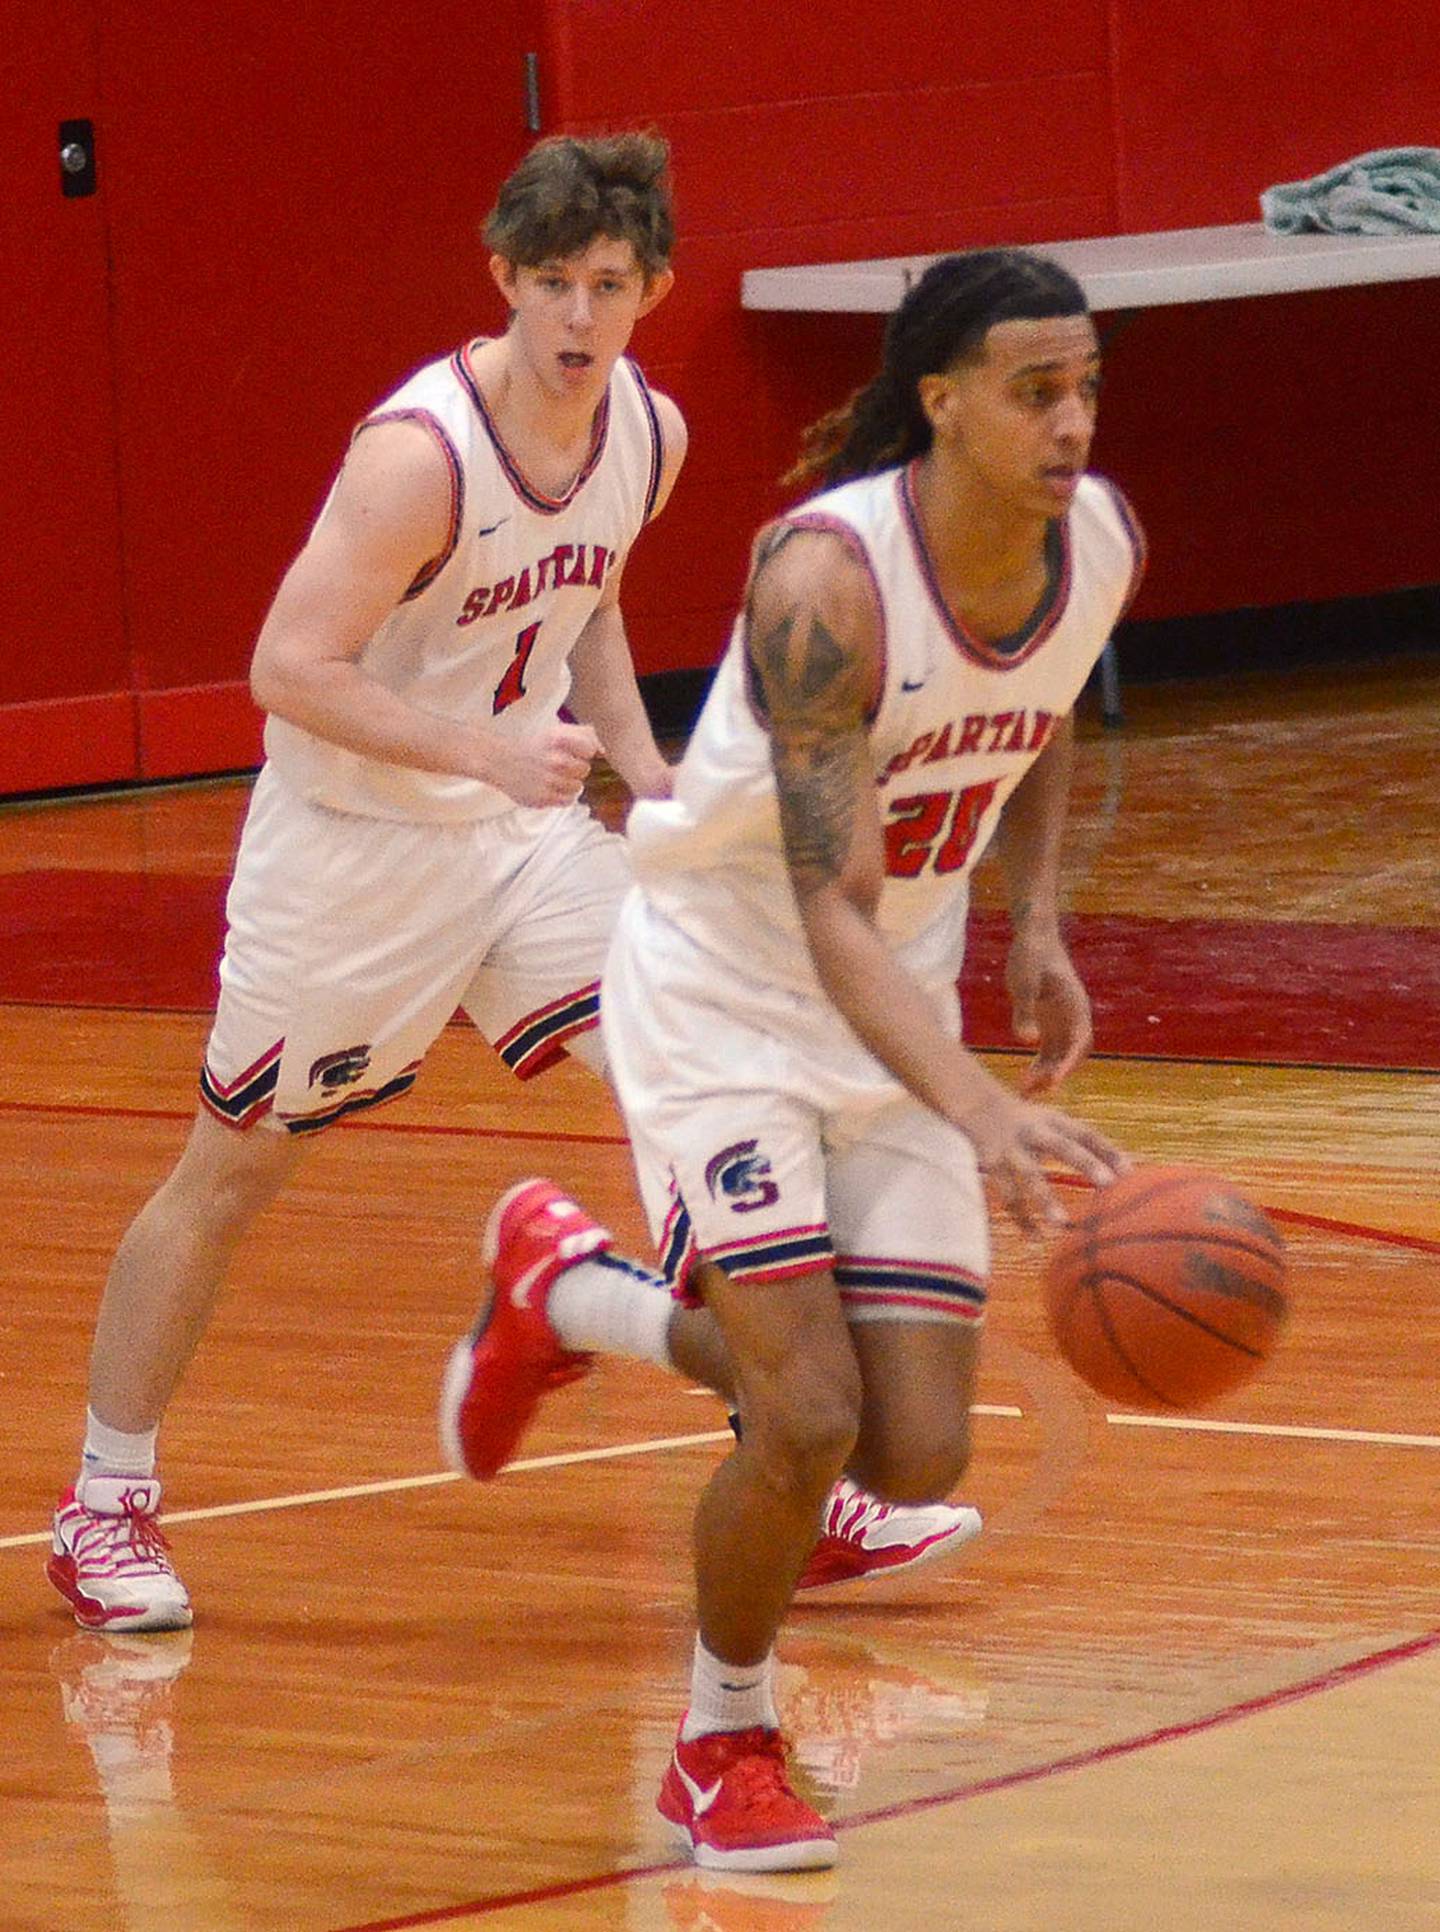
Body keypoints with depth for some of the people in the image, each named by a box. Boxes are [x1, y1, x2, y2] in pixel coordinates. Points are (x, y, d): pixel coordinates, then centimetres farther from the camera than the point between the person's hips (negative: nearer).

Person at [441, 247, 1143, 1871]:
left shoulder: (1099, 541, -9)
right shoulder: (824, 580, -29)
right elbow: (831, 911, -35)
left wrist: (1036, 920, 1)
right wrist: (981, 1111, -49)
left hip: (898, 1017, 6)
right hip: (725, 1001, -6)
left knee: (918, 1456, 1)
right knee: (808, 1417, -19)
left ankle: (564, 1286, 30)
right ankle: (725, 1749, 12)